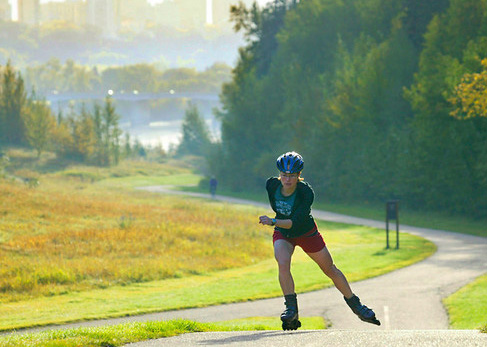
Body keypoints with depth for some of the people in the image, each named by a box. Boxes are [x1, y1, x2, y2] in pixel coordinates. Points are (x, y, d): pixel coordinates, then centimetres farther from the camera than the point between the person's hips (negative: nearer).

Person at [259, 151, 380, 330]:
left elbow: (295, 222, -38)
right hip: (282, 234, 2)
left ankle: (355, 305, 29)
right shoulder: (271, 185, -20)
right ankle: (291, 309, -19)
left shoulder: (306, 192, -31)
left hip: (306, 233, -2)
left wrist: (273, 222, -50)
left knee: (330, 269, 10)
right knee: (283, 263, -28)